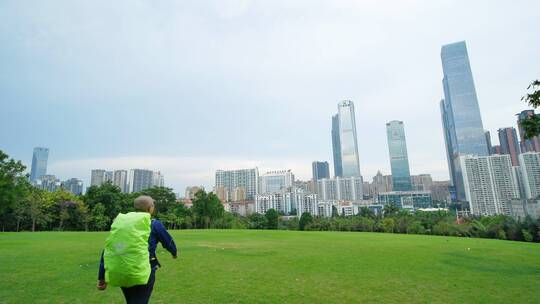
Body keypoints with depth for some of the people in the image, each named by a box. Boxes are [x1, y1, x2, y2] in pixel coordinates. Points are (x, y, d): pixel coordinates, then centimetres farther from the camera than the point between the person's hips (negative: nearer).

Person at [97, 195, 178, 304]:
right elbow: (168, 241, 8)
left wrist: (102, 277, 8)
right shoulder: (154, 224, -4)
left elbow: (108, 249, 5)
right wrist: (174, 252, 30)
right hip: (144, 273, -6)